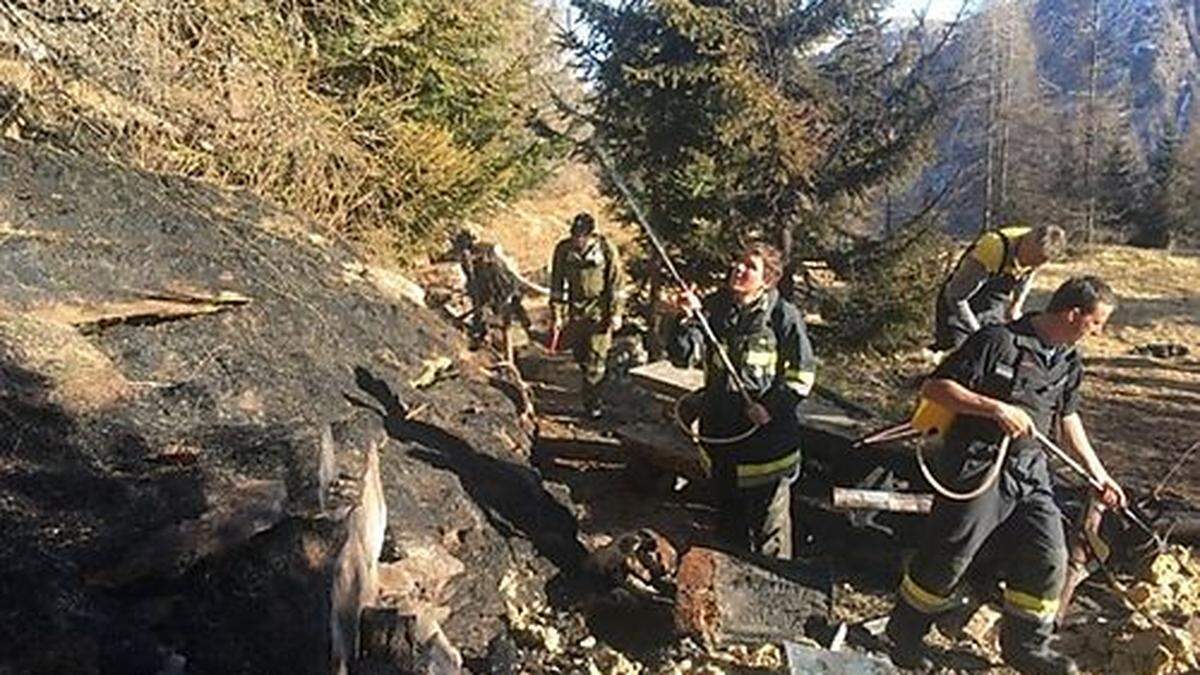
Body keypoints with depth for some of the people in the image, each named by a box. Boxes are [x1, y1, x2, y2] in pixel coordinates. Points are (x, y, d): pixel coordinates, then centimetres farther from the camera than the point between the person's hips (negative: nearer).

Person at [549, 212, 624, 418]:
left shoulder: (606, 250, -13)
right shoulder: (563, 249, -8)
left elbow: (615, 283, -4)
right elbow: (557, 284, 0)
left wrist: (615, 313, -4)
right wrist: (556, 314, -1)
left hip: (599, 310, -3)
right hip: (575, 310, 3)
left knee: (596, 357, -6)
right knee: (580, 355, 14)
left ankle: (590, 401, 3)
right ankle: (591, 385, 39)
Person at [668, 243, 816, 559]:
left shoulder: (784, 316, -11)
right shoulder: (713, 308, -1)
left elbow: (802, 373, -6)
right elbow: (682, 356, -8)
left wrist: (772, 407, -15)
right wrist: (688, 322, -24)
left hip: (768, 435, -4)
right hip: (720, 430, 5)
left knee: (769, 523, 8)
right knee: (727, 515, 23)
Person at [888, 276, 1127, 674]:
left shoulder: (1069, 363, 11)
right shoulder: (998, 342, -14)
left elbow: (1067, 419, 25)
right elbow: (935, 388, -16)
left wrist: (1099, 476, 25)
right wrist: (996, 408, -23)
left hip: (1030, 475, 7)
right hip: (978, 468, -7)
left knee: (1048, 559, 6)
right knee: (948, 557, 0)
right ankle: (904, 634, 20)